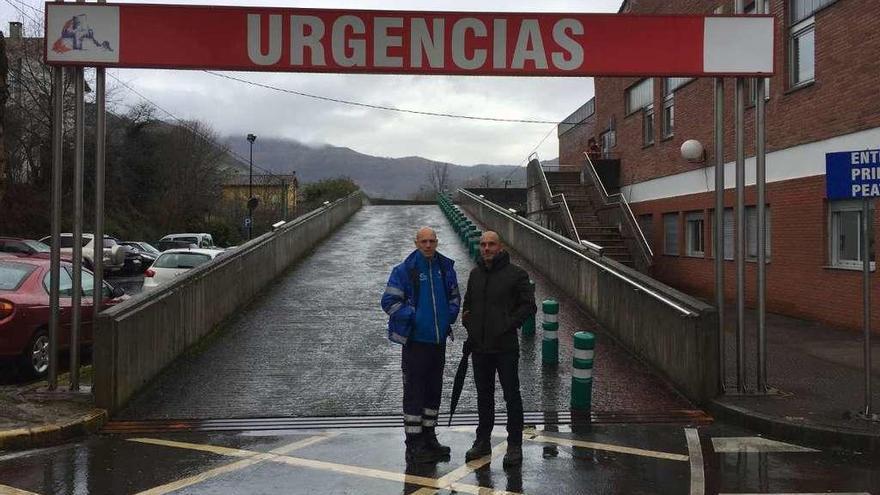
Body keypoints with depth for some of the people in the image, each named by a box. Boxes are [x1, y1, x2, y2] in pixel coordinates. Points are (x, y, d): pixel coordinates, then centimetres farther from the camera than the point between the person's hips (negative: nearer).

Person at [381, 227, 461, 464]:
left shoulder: (445, 267, 7)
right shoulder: (405, 270, -9)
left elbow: (454, 295, 21)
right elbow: (389, 301, -8)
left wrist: (450, 315, 4)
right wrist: (411, 317, -14)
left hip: (439, 340, 6)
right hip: (415, 340, -6)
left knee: (434, 390, 14)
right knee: (414, 392, -2)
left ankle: (429, 438, 27)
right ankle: (414, 445, 4)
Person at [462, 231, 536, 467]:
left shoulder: (515, 274, -8)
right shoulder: (475, 274, 10)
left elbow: (529, 305, -10)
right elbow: (467, 303, 23)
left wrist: (508, 324, -17)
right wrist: (468, 323, 7)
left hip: (505, 347, -6)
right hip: (479, 346, 6)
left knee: (512, 396, 2)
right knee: (484, 395, 16)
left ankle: (515, 445, 11)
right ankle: (483, 441, 27)